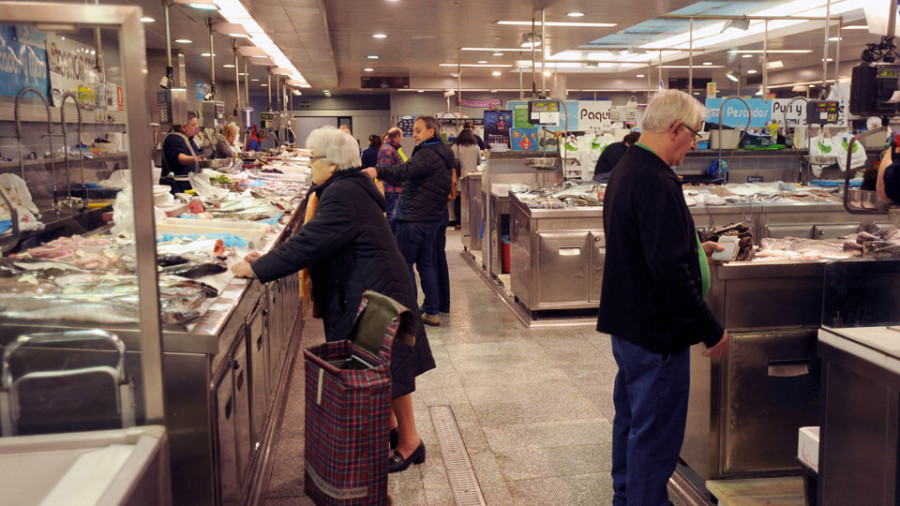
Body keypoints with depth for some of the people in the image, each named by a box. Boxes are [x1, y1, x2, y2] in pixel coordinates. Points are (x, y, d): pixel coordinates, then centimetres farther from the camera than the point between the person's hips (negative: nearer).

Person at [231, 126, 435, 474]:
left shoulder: (342, 194, -20)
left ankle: (409, 443, 13)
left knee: (387, 371, 0)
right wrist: (269, 260, 7)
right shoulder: (348, 188, 14)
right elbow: (317, 240, 16)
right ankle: (391, 429, 31)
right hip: (370, 291, 11)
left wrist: (259, 269, -20)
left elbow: (311, 243, -26)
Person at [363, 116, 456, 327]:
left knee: (404, 264, -2)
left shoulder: (427, 154, -17)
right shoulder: (444, 153, 16)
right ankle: (432, 312, 18)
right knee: (426, 263, 14)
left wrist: (377, 171, -48)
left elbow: (405, 171, -35)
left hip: (414, 218, -10)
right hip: (433, 217, 10)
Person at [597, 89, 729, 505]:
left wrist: (693, 248, 25)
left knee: (631, 420, 23)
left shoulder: (626, 170, 9)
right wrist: (711, 330, -20)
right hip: (656, 330, -11)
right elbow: (670, 270, -28)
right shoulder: (656, 182, -24)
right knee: (656, 433, 2)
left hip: (626, 323, 11)